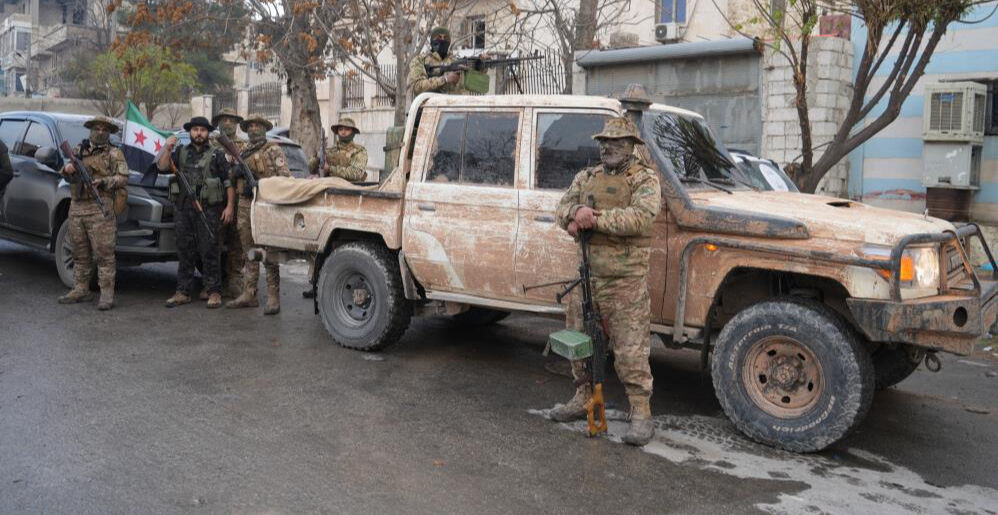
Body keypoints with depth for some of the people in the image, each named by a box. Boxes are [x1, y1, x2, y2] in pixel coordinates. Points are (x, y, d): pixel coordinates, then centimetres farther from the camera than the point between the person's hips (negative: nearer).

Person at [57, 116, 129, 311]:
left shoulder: (114, 154, 4)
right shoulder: (78, 150, 19)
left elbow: (123, 178, -4)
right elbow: (68, 177, 22)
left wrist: (103, 182, -18)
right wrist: (67, 170, 0)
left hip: (100, 209, -6)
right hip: (77, 207, 6)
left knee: (104, 253, -8)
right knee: (80, 253, 11)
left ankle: (107, 293, -6)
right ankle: (81, 289, 20)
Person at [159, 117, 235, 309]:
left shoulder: (217, 155, 7)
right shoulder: (180, 152, 17)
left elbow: (228, 182, 2)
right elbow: (162, 167, 6)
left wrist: (230, 206, -7)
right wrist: (168, 149, -8)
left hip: (208, 209, -4)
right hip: (183, 208, 4)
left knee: (209, 251, -3)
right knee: (184, 251, 8)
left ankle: (214, 293, 3)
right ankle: (183, 292, 15)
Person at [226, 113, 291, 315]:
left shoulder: (273, 150, 0)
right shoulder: (243, 153, 19)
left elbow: (285, 177, -8)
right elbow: (235, 179, 25)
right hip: (245, 205, 7)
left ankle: (273, 298, -6)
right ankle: (248, 295, 16)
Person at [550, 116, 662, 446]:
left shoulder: (645, 180, -3)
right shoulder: (586, 178, 15)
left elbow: (641, 217, -19)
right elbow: (562, 208, 6)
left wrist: (595, 218, -21)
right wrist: (576, 212, -18)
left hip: (626, 281, -6)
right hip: (586, 274, 6)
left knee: (630, 350, -5)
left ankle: (641, 413, 5)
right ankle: (584, 398, 33)